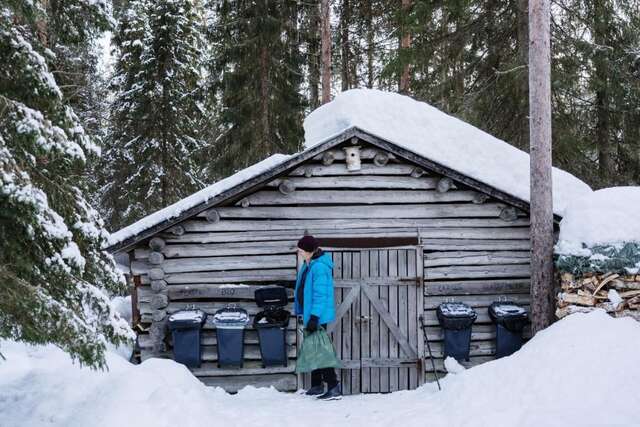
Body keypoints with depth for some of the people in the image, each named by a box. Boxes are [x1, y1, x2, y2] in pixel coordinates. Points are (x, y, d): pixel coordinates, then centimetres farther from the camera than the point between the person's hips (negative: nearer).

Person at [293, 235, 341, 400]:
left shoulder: (319, 267, -20)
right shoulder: (308, 265, 11)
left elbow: (320, 294, -24)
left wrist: (314, 317, -26)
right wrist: (302, 312, 22)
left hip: (318, 316, -10)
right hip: (310, 314, 10)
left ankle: (334, 387, -7)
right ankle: (317, 386, 25)